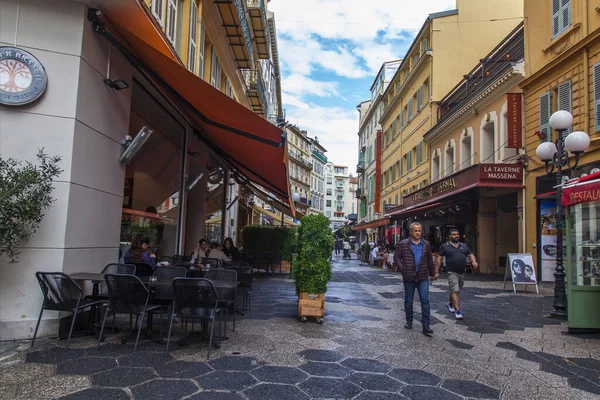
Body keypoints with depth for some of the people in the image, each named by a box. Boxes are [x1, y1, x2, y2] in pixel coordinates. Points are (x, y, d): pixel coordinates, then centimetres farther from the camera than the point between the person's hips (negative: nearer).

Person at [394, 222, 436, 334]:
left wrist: (433, 273, 19)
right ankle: (409, 322, 26)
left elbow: (430, 260, 15)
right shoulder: (403, 244, -2)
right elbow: (396, 257, 0)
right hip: (409, 278, -1)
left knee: (425, 300, -3)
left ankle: (426, 325, 1)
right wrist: (402, 269, -10)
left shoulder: (426, 244, 8)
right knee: (408, 301, 11)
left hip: (423, 277, 1)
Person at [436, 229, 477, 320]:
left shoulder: (464, 246, 13)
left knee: (455, 290, 17)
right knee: (455, 291, -12)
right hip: (452, 272, -5)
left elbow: (471, 255, 14)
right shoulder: (444, 246, -1)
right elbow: (439, 259, 0)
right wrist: (437, 271, -4)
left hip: (462, 272, 5)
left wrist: (474, 261, -9)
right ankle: (457, 311, -11)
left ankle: (449, 303, 41)